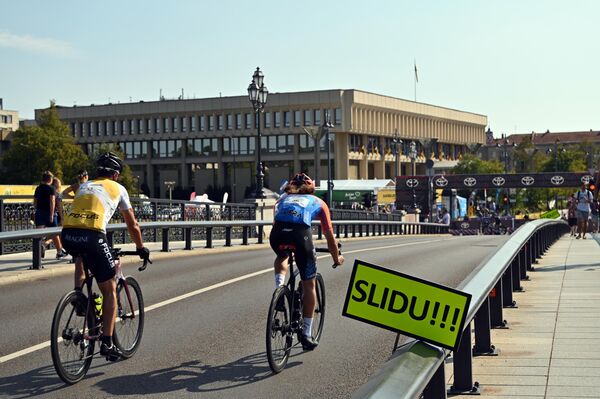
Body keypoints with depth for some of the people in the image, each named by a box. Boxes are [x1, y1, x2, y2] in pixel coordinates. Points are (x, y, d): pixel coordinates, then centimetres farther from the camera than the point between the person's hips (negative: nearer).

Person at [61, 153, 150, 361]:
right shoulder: (118, 188, 20)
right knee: (109, 290, 8)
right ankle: (107, 343, 4)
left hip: (68, 233, 5)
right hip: (92, 235, -4)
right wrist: (141, 248, 39)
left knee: (81, 257, 42)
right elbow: (132, 224, 24)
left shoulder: (85, 185, 31)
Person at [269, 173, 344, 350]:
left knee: (281, 257, 39)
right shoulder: (318, 202, 29)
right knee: (309, 284, 13)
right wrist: (337, 258, 44)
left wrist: (283, 243, 60)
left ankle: (279, 286, 13)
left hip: (277, 234, 2)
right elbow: (329, 235, 30)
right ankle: (307, 334, 15)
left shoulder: (283, 199, 35)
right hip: (301, 233, -2)